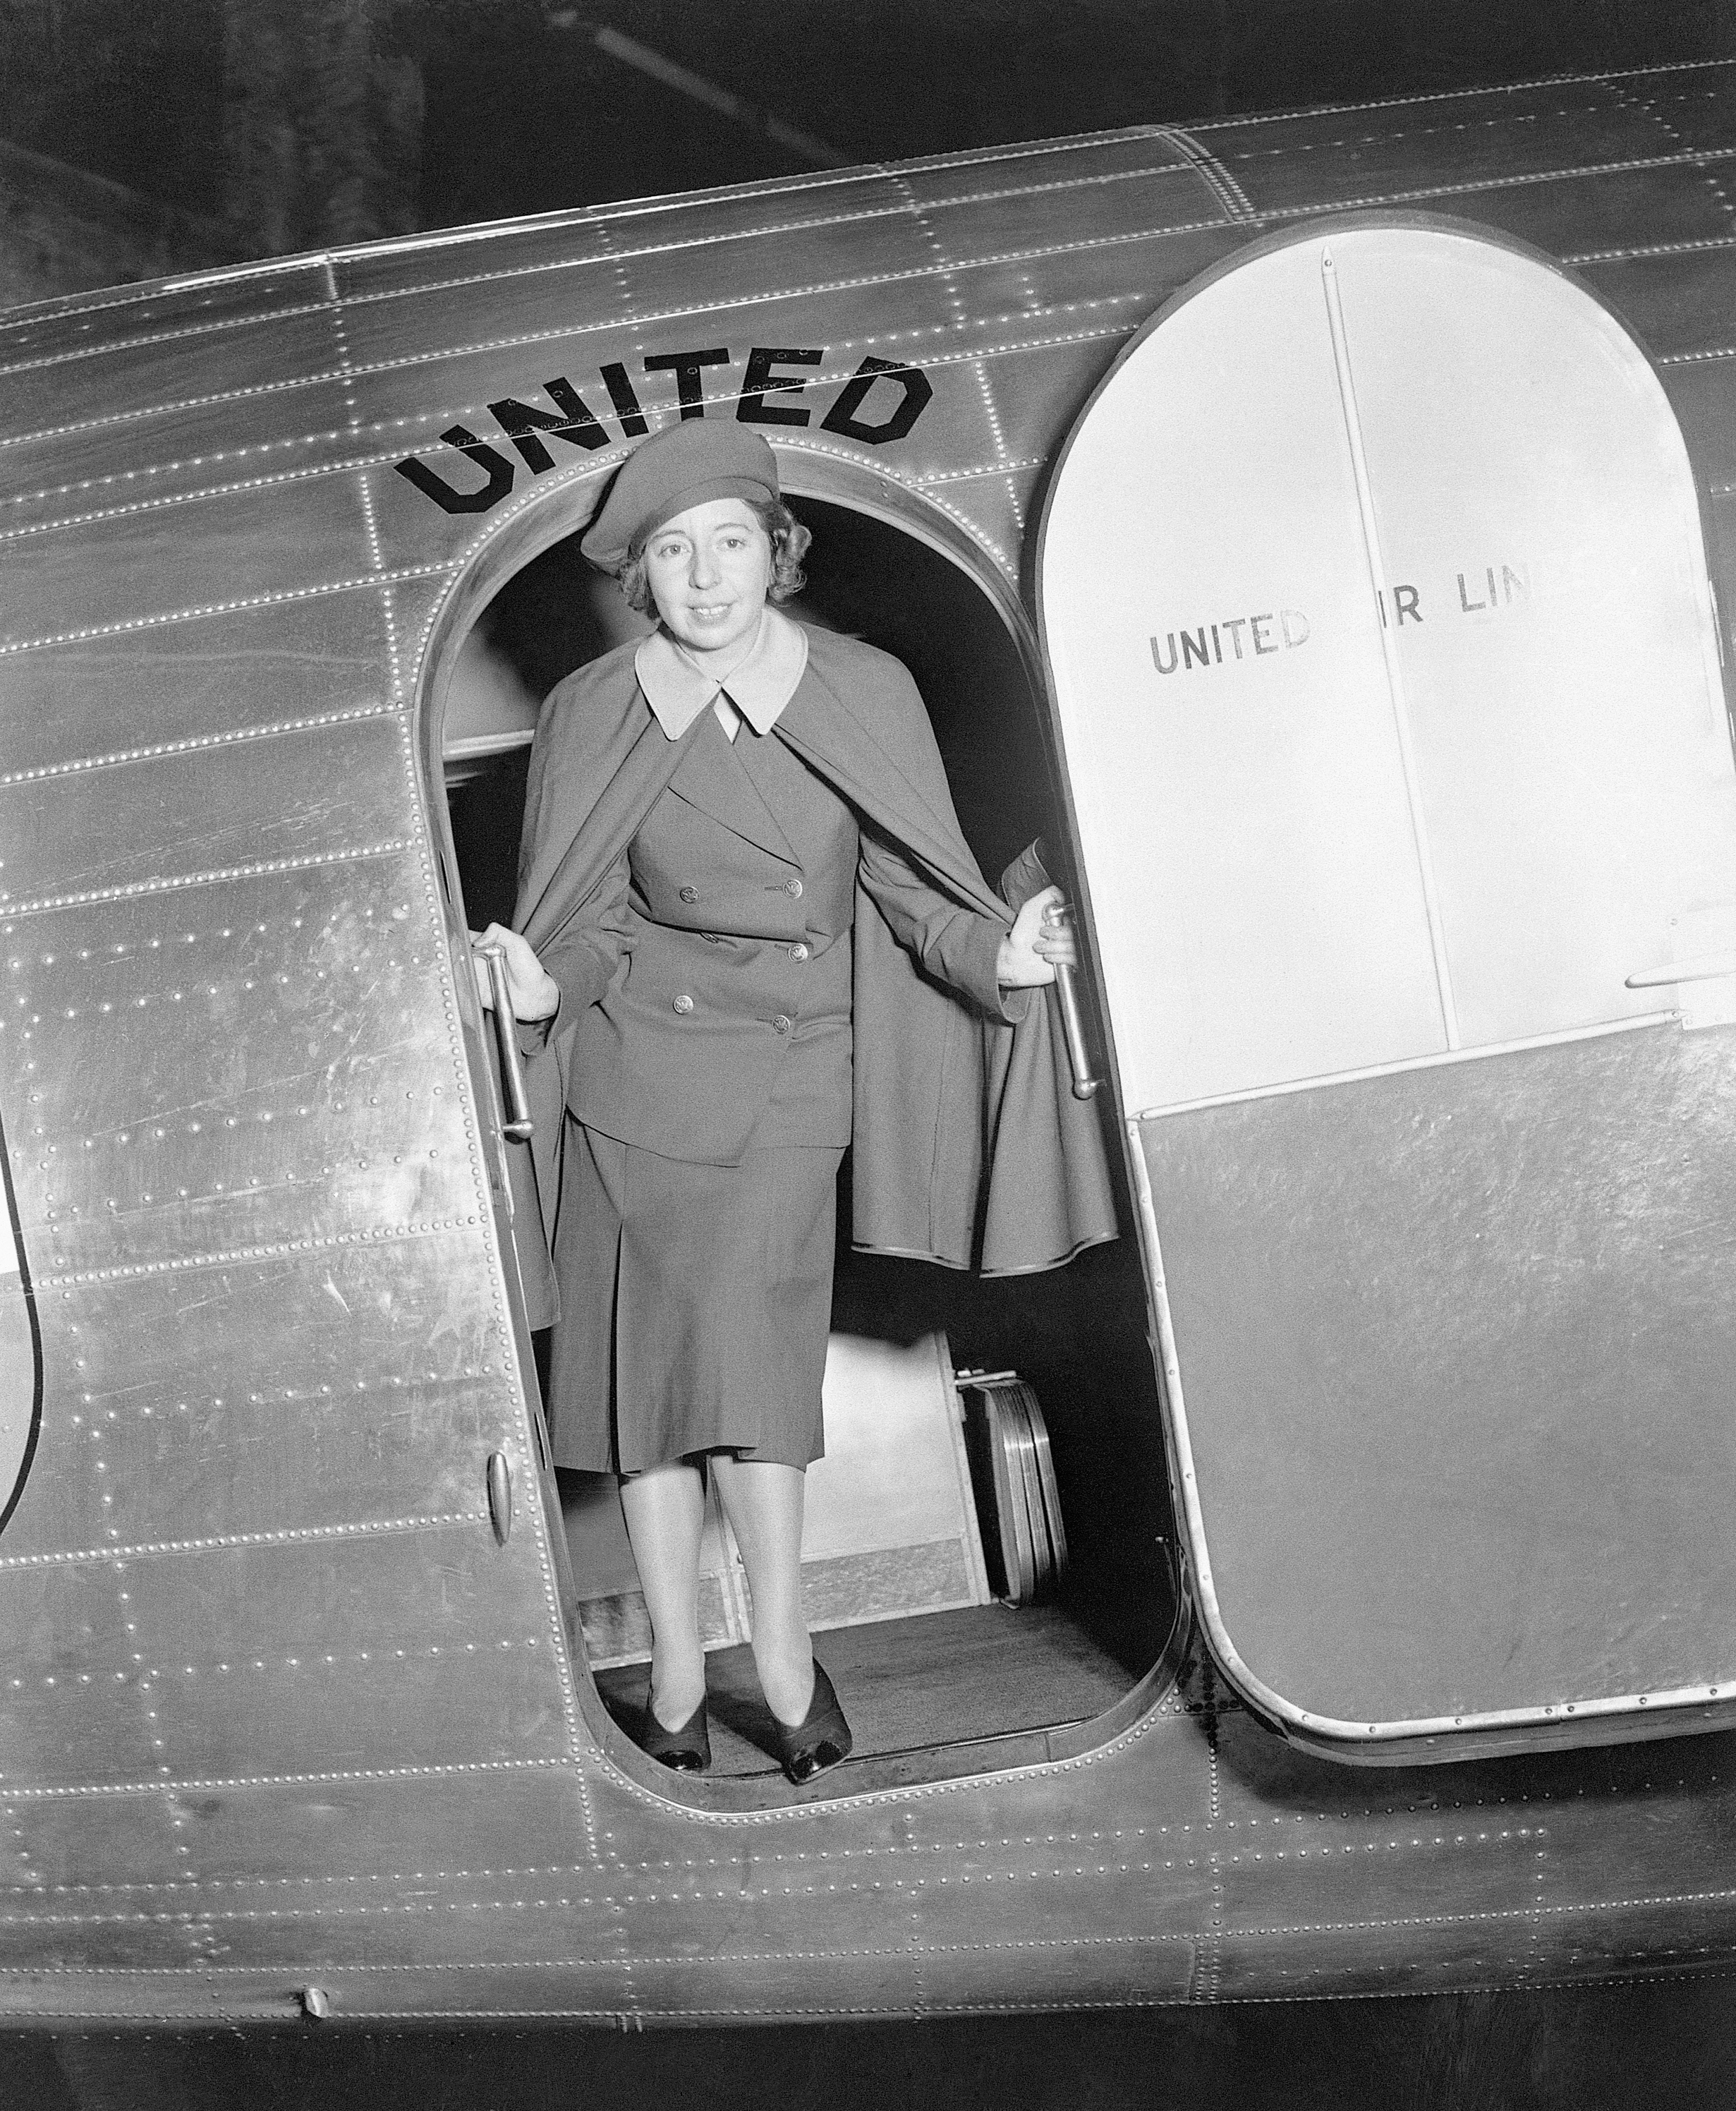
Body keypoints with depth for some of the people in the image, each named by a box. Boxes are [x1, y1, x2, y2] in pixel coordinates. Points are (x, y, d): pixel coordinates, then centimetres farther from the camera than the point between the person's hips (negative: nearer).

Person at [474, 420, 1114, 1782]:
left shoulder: (865, 692, 0)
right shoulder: (594, 717, 0)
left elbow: (914, 886, 5)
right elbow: (591, 918, 6)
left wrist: (998, 954, -13)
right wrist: (542, 989, -14)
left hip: (790, 1070, -1)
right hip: (636, 1068, 1)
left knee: (743, 1335, -13)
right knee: (645, 1352, 1)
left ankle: (782, 1654, 3)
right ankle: (676, 1666, 13)